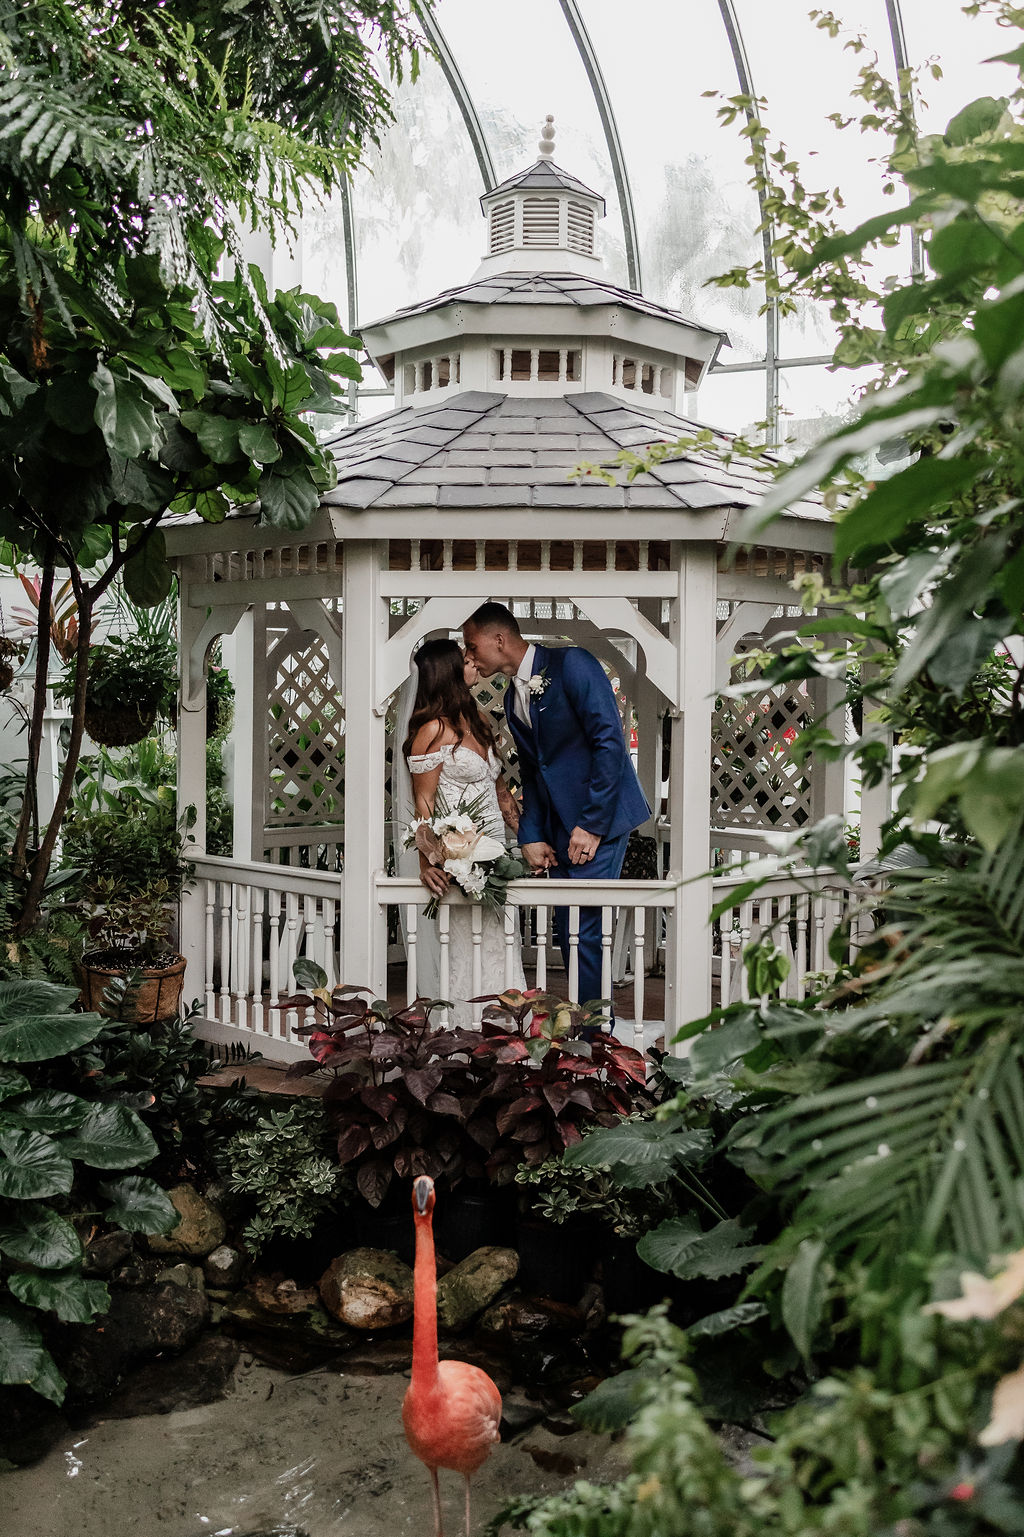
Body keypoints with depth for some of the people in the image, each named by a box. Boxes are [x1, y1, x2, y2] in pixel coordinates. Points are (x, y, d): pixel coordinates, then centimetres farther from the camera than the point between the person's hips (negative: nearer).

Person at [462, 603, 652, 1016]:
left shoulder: (570, 663, -10)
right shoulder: (512, 698, 16)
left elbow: (609, 741, -16)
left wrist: (591, 823, -18)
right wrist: (530, 837, 5)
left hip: (598, 816, -8)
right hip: (561, 827, 8)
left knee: (584, 931, -10)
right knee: (567, 932, 9)